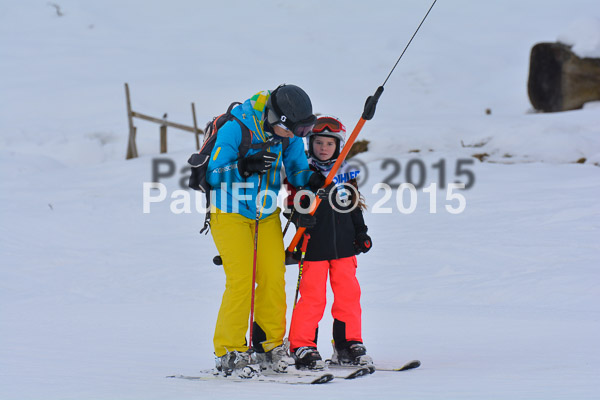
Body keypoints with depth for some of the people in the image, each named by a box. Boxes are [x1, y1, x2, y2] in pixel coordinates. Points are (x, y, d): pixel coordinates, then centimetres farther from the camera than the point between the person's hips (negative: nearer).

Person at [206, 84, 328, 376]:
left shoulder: (288, 134, -6)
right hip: (231, 213, -5)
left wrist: (312, 179, -17)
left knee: (273, 278, -3)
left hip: (267, 215, 5)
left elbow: (296, 169, 6)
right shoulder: (235, 129, -22)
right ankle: (229, 351, -5)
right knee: (240, 280, -14)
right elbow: (213, 174, -19)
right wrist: (244, 166, -36)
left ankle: (269, 344, 10)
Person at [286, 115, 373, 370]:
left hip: (344, 246, 4)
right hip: (314, 247, -4)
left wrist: (362, 234, 13)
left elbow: (354, 208, 19)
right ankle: (302, 347, 3)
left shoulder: (346, 175, 11)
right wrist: (301, 217, -20)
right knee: (312, 298, -6)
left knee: (349, 294, 5)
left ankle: (348, 345, 16)